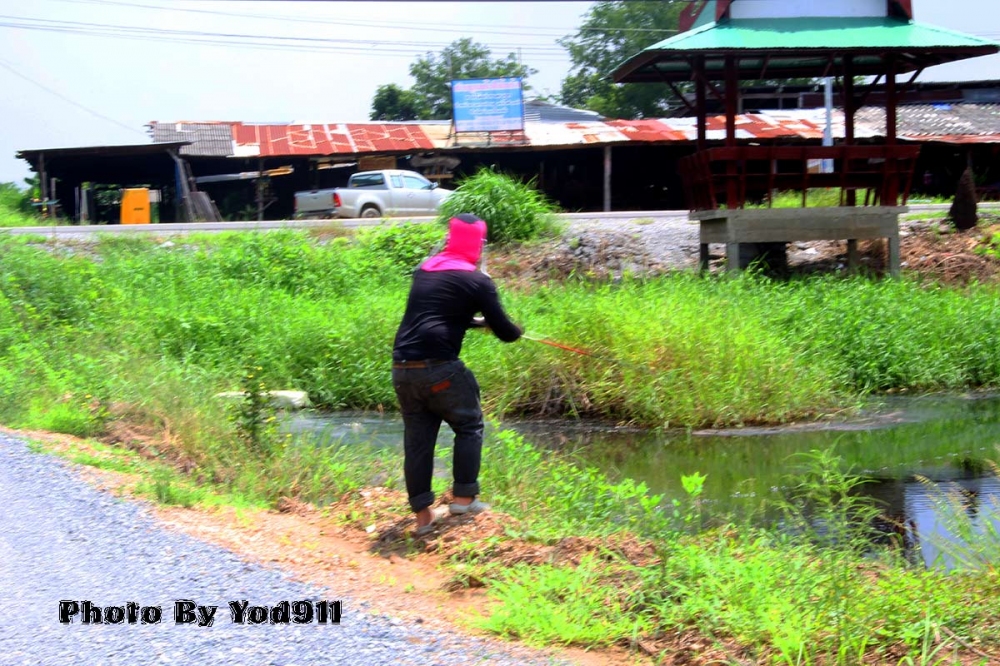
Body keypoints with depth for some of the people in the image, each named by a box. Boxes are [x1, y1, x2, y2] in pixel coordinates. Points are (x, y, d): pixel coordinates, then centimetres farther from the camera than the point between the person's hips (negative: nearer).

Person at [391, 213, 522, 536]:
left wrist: (479, 321, 37)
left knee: (417, 439, 11)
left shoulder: (424, 270, 17)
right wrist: (516, 331, 24)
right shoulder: (477, 281, -1)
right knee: (469, 426, 13)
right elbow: (504, 332, 2)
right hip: (438, 368, -6)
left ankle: (423, 514, 11)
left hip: (402, 368, 6)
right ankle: (464, 498, 10)